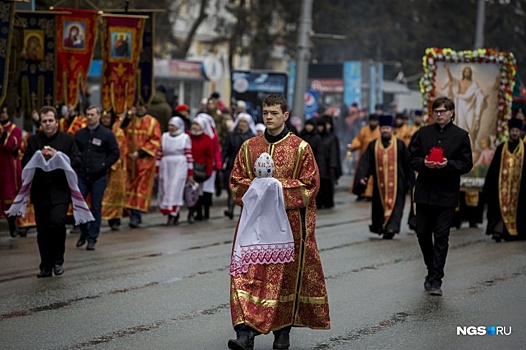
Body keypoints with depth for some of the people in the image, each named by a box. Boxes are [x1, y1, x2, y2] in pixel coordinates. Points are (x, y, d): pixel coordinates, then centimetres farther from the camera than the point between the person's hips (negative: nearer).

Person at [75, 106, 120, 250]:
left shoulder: (107, 134, 0)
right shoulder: (80, 134, 11)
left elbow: (115, 153, 2)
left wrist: (103, 165, -6)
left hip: (99, 177, -3)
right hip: (82, 176, 3)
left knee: (96, 207, 0)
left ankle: (92, 238, 7)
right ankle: (84, 232, 21)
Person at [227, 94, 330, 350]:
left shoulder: (300, 148, 0)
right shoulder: (249, 147, 9)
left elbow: (310, 184, -4)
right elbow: (236, 181, 9)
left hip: (289, 221, -2)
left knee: (286, 275, 5)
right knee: (248, 274, -9)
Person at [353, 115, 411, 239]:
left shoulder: (399, 144, 1)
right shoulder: (373, 145, 4)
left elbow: (407, 163, 5)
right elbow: (365, 162, -2)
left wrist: (408, 180, 5)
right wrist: (362, 177, -14)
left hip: (396, 182, -2)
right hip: (380, 182, 2)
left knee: (395, 204, -8)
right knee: (380, 204, 8)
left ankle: (392, 227, -13)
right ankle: (379, 225, 21)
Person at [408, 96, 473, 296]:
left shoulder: (461, 135, 1)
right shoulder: (423, 133, 6)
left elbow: (466, 164, 0)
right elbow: (412, 158, 8)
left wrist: (448, 164, -17)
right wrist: (424, 163, -14)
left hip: (447, 194, -3)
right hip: (424, 191, 3)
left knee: (441, 236, -4)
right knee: (423, 233, 8)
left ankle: (435, 280, -1)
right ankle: (432, 270, 29)